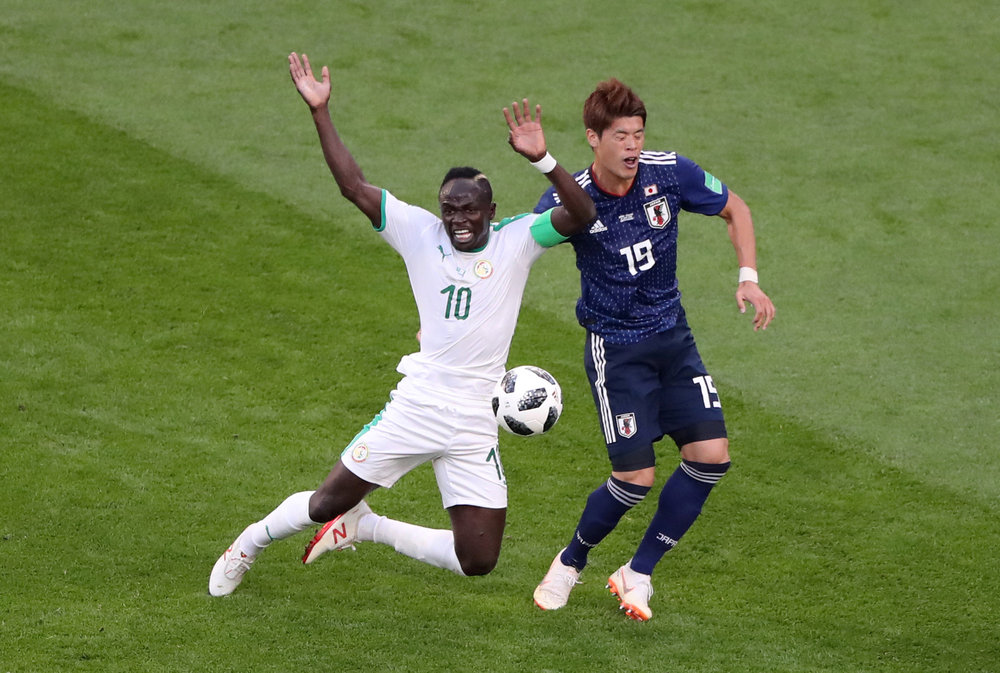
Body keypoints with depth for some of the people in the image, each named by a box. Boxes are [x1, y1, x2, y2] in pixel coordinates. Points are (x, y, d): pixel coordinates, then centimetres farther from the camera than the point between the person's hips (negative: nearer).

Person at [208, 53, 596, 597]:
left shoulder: (517, 240, -2)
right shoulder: (420, 232, 2)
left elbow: (581, 215, -17)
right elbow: (354, 186, -1)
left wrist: (541, 160, -34)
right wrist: (320, 111, -7)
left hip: (475, 426, 0)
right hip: (415, 406, 0)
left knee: (477, 561, 0)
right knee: (327, 503, 2)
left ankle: (366, 528, 24)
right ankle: (251, 542, 35)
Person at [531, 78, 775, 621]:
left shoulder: (671, 174, -11)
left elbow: (734, 209, 7)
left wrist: (748, 279, -4)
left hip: (673, 337, 4)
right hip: (615, 347, -4)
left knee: (711, 456, -7)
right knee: (635, 478, -11)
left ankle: (637, 574, 9)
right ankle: (570, 564, 18)